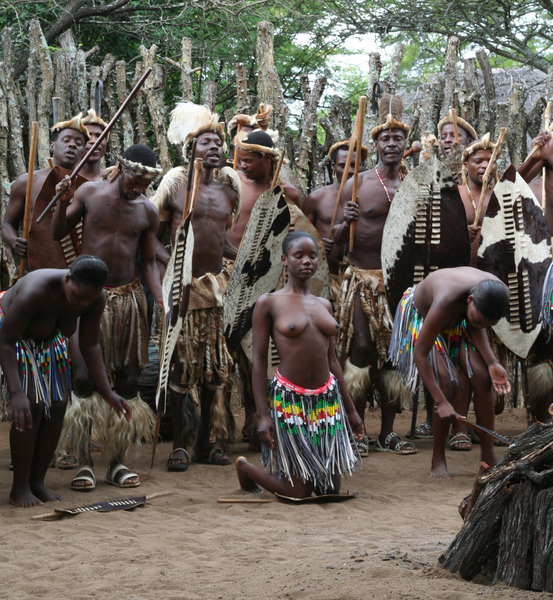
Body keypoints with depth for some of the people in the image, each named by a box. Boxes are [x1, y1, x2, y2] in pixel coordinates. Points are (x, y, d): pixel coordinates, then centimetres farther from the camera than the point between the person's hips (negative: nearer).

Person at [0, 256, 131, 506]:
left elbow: (90, 345, -9)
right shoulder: (36, 291, -41)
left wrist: (107, 393, -14)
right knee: (33, 407, -16)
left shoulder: (96, 298, -23)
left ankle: (37, 481, 7)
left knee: (58, 406, -3)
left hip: (47, 339, 6)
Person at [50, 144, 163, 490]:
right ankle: (84, 463, -4)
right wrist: (64, 203, -14)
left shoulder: (148, 212, 3)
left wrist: (162, 300, -7)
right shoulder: (90, 193, -1)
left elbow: (149, 262, 7)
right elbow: (58, 234, 4)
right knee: (83, 377, -9)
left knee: (128, 379, 2)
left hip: (128, 299, 2)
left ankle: (118, 461, 11)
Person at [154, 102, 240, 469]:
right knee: (183, 364, -3)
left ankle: (212, 441, 13)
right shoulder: (176, 183, 0)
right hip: (183, 284, -4)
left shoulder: (229, 187, 10)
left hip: (218, 284, 4)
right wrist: (170, 261, -12)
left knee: (217, 366, 5)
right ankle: (182, 444, 3)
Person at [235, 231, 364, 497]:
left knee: (331, 490, 8)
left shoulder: (324, 305, 11)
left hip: (327, 398, 6)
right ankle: (246, 467, 25)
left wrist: (351, 410, 17)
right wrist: (263, 416, -12)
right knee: (299, 492, -1)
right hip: (290, 401, -6)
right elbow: (259, 360, -7)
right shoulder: (269, 303, -5)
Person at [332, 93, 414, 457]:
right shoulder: (358, 185, -1)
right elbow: (336, 238, -2)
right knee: (361, 348, -9)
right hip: (362, 277, -3)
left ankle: (388, 433, 10)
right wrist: (347, 222, -21)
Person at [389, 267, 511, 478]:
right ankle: (438, 461, -3)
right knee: (450, 385, -18)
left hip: (456, 320, 5)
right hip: (420, 316, -5)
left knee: (483, 378, -10)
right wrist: (440, 402, -38)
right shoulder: (446, 302, -45)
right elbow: (420, 352, -36)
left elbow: (477, 328, -8)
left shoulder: (500, 292, -29)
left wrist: (491, 363, -23)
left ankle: (489, 457, 0)